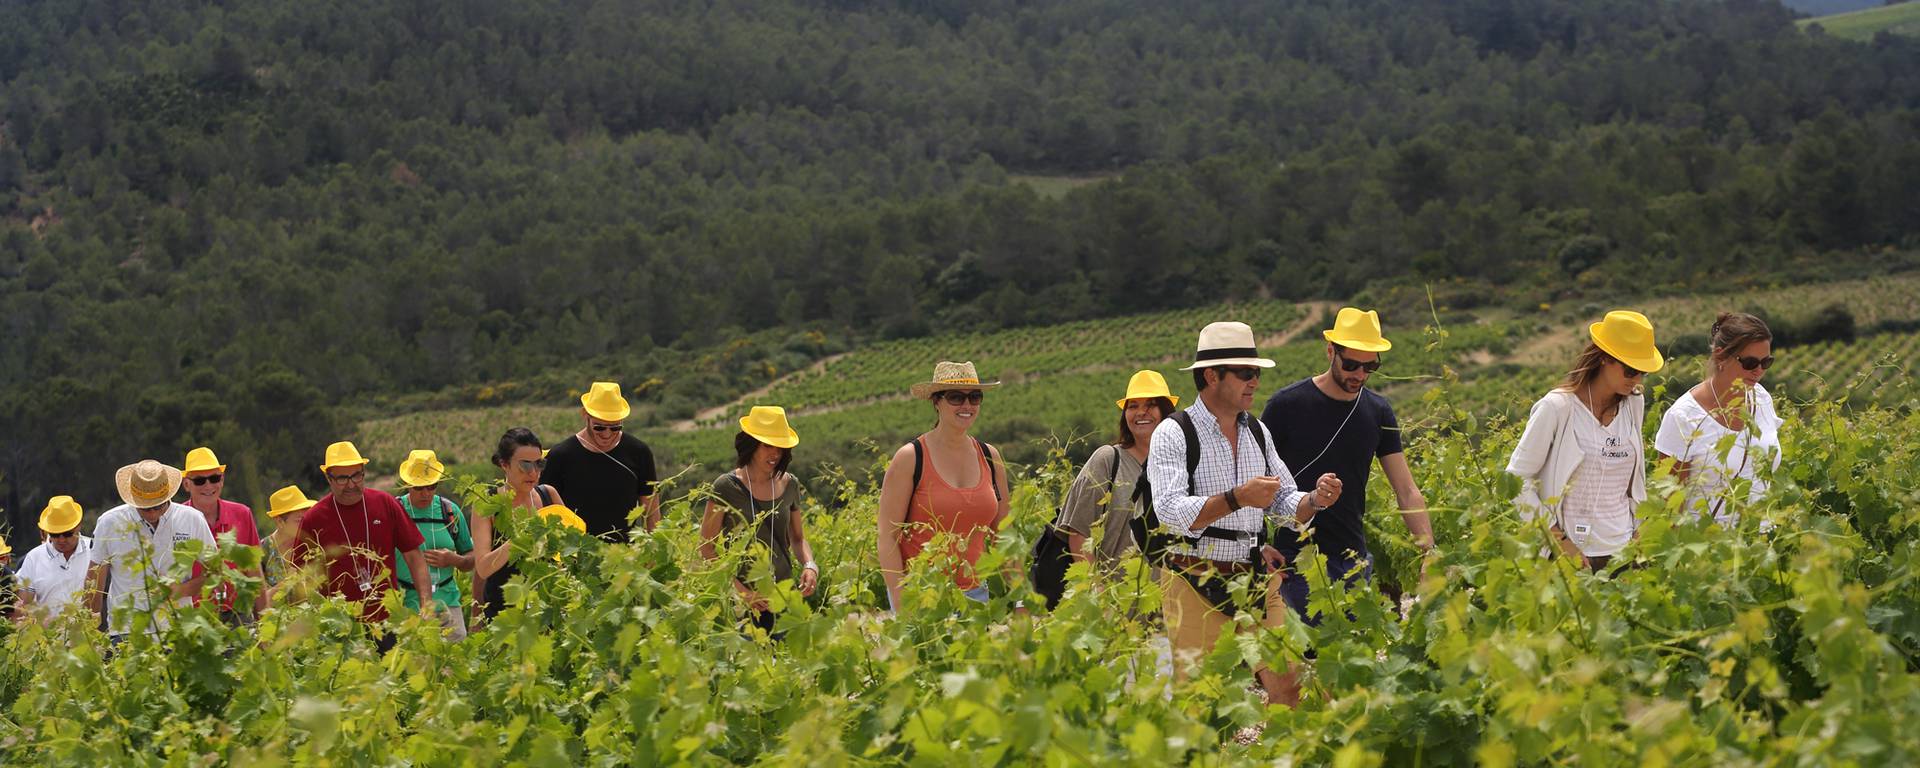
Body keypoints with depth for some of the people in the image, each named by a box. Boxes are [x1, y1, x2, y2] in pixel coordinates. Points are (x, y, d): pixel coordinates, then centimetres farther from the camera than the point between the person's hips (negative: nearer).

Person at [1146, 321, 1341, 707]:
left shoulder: (1258, 432, 14)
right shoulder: (1174, 433, -7)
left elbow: (1284, 505, 17)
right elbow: (1170, 512, -18)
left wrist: (1314, 501, -5)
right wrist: (1237, 498, -28)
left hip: (1257, 581, 5)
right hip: (1196, 584, -5)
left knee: (1288, 689, -2)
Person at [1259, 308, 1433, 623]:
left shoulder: (1378, 412, 6)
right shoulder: (1287, 405, -7)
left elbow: (1407, 491, 5)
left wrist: (1429, 552, -6)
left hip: (1354, 560, 5)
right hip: (1298, 559, -5)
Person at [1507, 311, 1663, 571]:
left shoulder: (1634, 404, 8)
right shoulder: (1557, 407, -10)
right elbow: (1517, 480, -9)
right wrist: (1559, 540, -13)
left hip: (1623, 551, 5)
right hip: (1573, 553, -5)